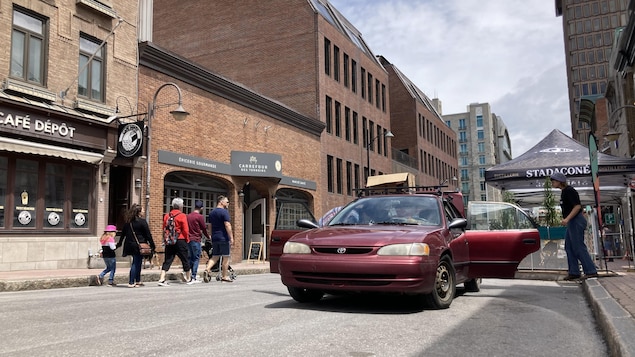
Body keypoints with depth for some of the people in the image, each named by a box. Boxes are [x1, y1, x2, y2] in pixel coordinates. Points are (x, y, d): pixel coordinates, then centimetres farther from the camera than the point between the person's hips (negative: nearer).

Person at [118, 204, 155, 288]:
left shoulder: (128, 222, 8)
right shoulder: (142, 221, -11)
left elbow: (123, 233, 16)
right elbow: (148, 235, -9)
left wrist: (119, 243, 28)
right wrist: (153, 246, -4)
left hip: (130, 245, 7)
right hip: (139, 246, -7)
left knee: (137, 262, 17)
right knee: (136, 263, 0)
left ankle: (137, 281, 24)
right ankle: (131, 282, 0)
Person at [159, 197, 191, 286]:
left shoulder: (167, 215, 5)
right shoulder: (182, 216, -10)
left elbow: (164, 228, 8)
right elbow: (186, 230, -12)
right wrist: (187, 240, 2)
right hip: (180, 241, -4)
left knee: (168, 260, 6)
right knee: (185, 259, 11)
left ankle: (162, 279, -4)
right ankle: (188, 278, 23)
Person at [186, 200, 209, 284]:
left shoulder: (188, 216, 9)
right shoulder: (199, 217, -10)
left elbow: (187, 227, 16)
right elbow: (204, 228, -3)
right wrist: (208, 236, 14)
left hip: (188, 239, 6)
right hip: (196, 239, -6)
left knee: (190, 258, 13)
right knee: (196, 258, -1)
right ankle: (193, 278, -3)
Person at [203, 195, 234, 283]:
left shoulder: (211, 213, 15)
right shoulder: (224, 212, -10)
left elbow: (210, 226, 19)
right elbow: (227, 225, -17)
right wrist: (231, 237, -15)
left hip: (214, 238, 7)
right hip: (223, 238, -7)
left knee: (215, 257, 12)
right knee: (226, 257, 2)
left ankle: (207, 270, -9)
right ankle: (224, 276, 6)